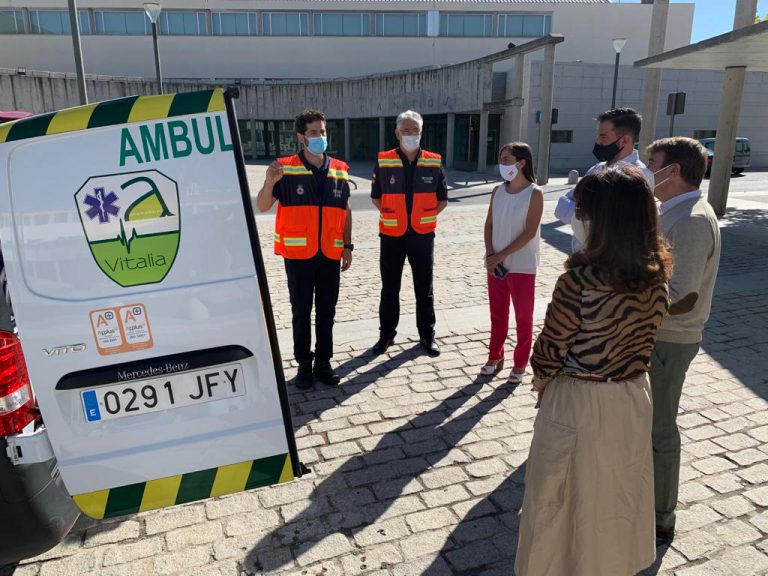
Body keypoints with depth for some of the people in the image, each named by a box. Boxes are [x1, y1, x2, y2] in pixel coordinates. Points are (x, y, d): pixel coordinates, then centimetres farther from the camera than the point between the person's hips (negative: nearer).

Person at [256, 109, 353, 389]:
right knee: (301, 311, 7)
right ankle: (304, 364, 19)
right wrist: (270, 182, -26)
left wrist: (347, 246, 7)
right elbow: (263, 206, -6)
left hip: (330, 253, 3)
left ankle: (323, 362, 22)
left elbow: (346, 210, 12)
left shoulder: (339, 170, 6)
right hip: (298, 254, -3)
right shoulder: (286, 169, -5)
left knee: (327, 311, 10)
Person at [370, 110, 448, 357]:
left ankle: (427, 335, 23)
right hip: (392, 235, 0)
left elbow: (442, 200, 8)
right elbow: (376, 197, 9)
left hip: (422, 235, 1)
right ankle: (386, 334, 24)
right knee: (389, 289, 10)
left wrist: (423, 216, 0)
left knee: (424, 289, 10)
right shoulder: (383, 162, -3)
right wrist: (392, 216, 1)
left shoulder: (434, 163, -1)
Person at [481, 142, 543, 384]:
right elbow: (489, 224, 6)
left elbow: (530, 232, -16)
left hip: (522, 267, -5)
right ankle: (495, 357, 31)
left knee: (523, 317, 7)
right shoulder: (497, 191, 4)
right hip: (495, 264, 5)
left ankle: (520, 364, 21)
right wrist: (490, 255, -9)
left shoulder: (534, 193, -11)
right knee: (497, 314, 16)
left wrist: (501, 255, -15)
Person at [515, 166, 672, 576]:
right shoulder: (657, 274, -6)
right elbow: (645, 338, 3)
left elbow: (551, 347, -17)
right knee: (619, 495, 26)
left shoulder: (581, 279, -27)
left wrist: (541, 380, 2)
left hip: (578, 403, -6)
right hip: (633, 397, 6)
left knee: (565, 499, 16)